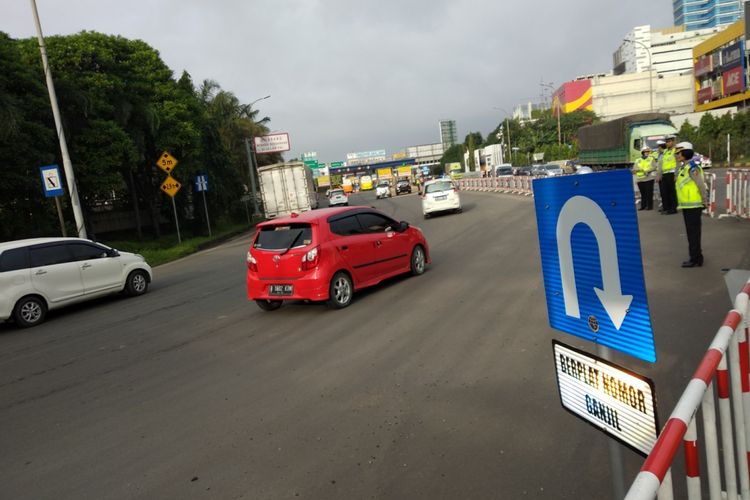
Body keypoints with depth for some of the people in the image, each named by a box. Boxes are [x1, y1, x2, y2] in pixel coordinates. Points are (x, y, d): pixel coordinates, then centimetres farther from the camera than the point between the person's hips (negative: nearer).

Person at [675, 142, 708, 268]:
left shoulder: (692, 167, -17)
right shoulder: (684, 166, 12)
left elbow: (701, 185, -20)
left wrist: (704, 201, -16)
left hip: (693, 205, -10)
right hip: (687, 205, 10)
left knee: (693, 232, -3)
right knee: (691, 232, 17)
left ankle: (695, 259, 4)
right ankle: (696, 256, 28)